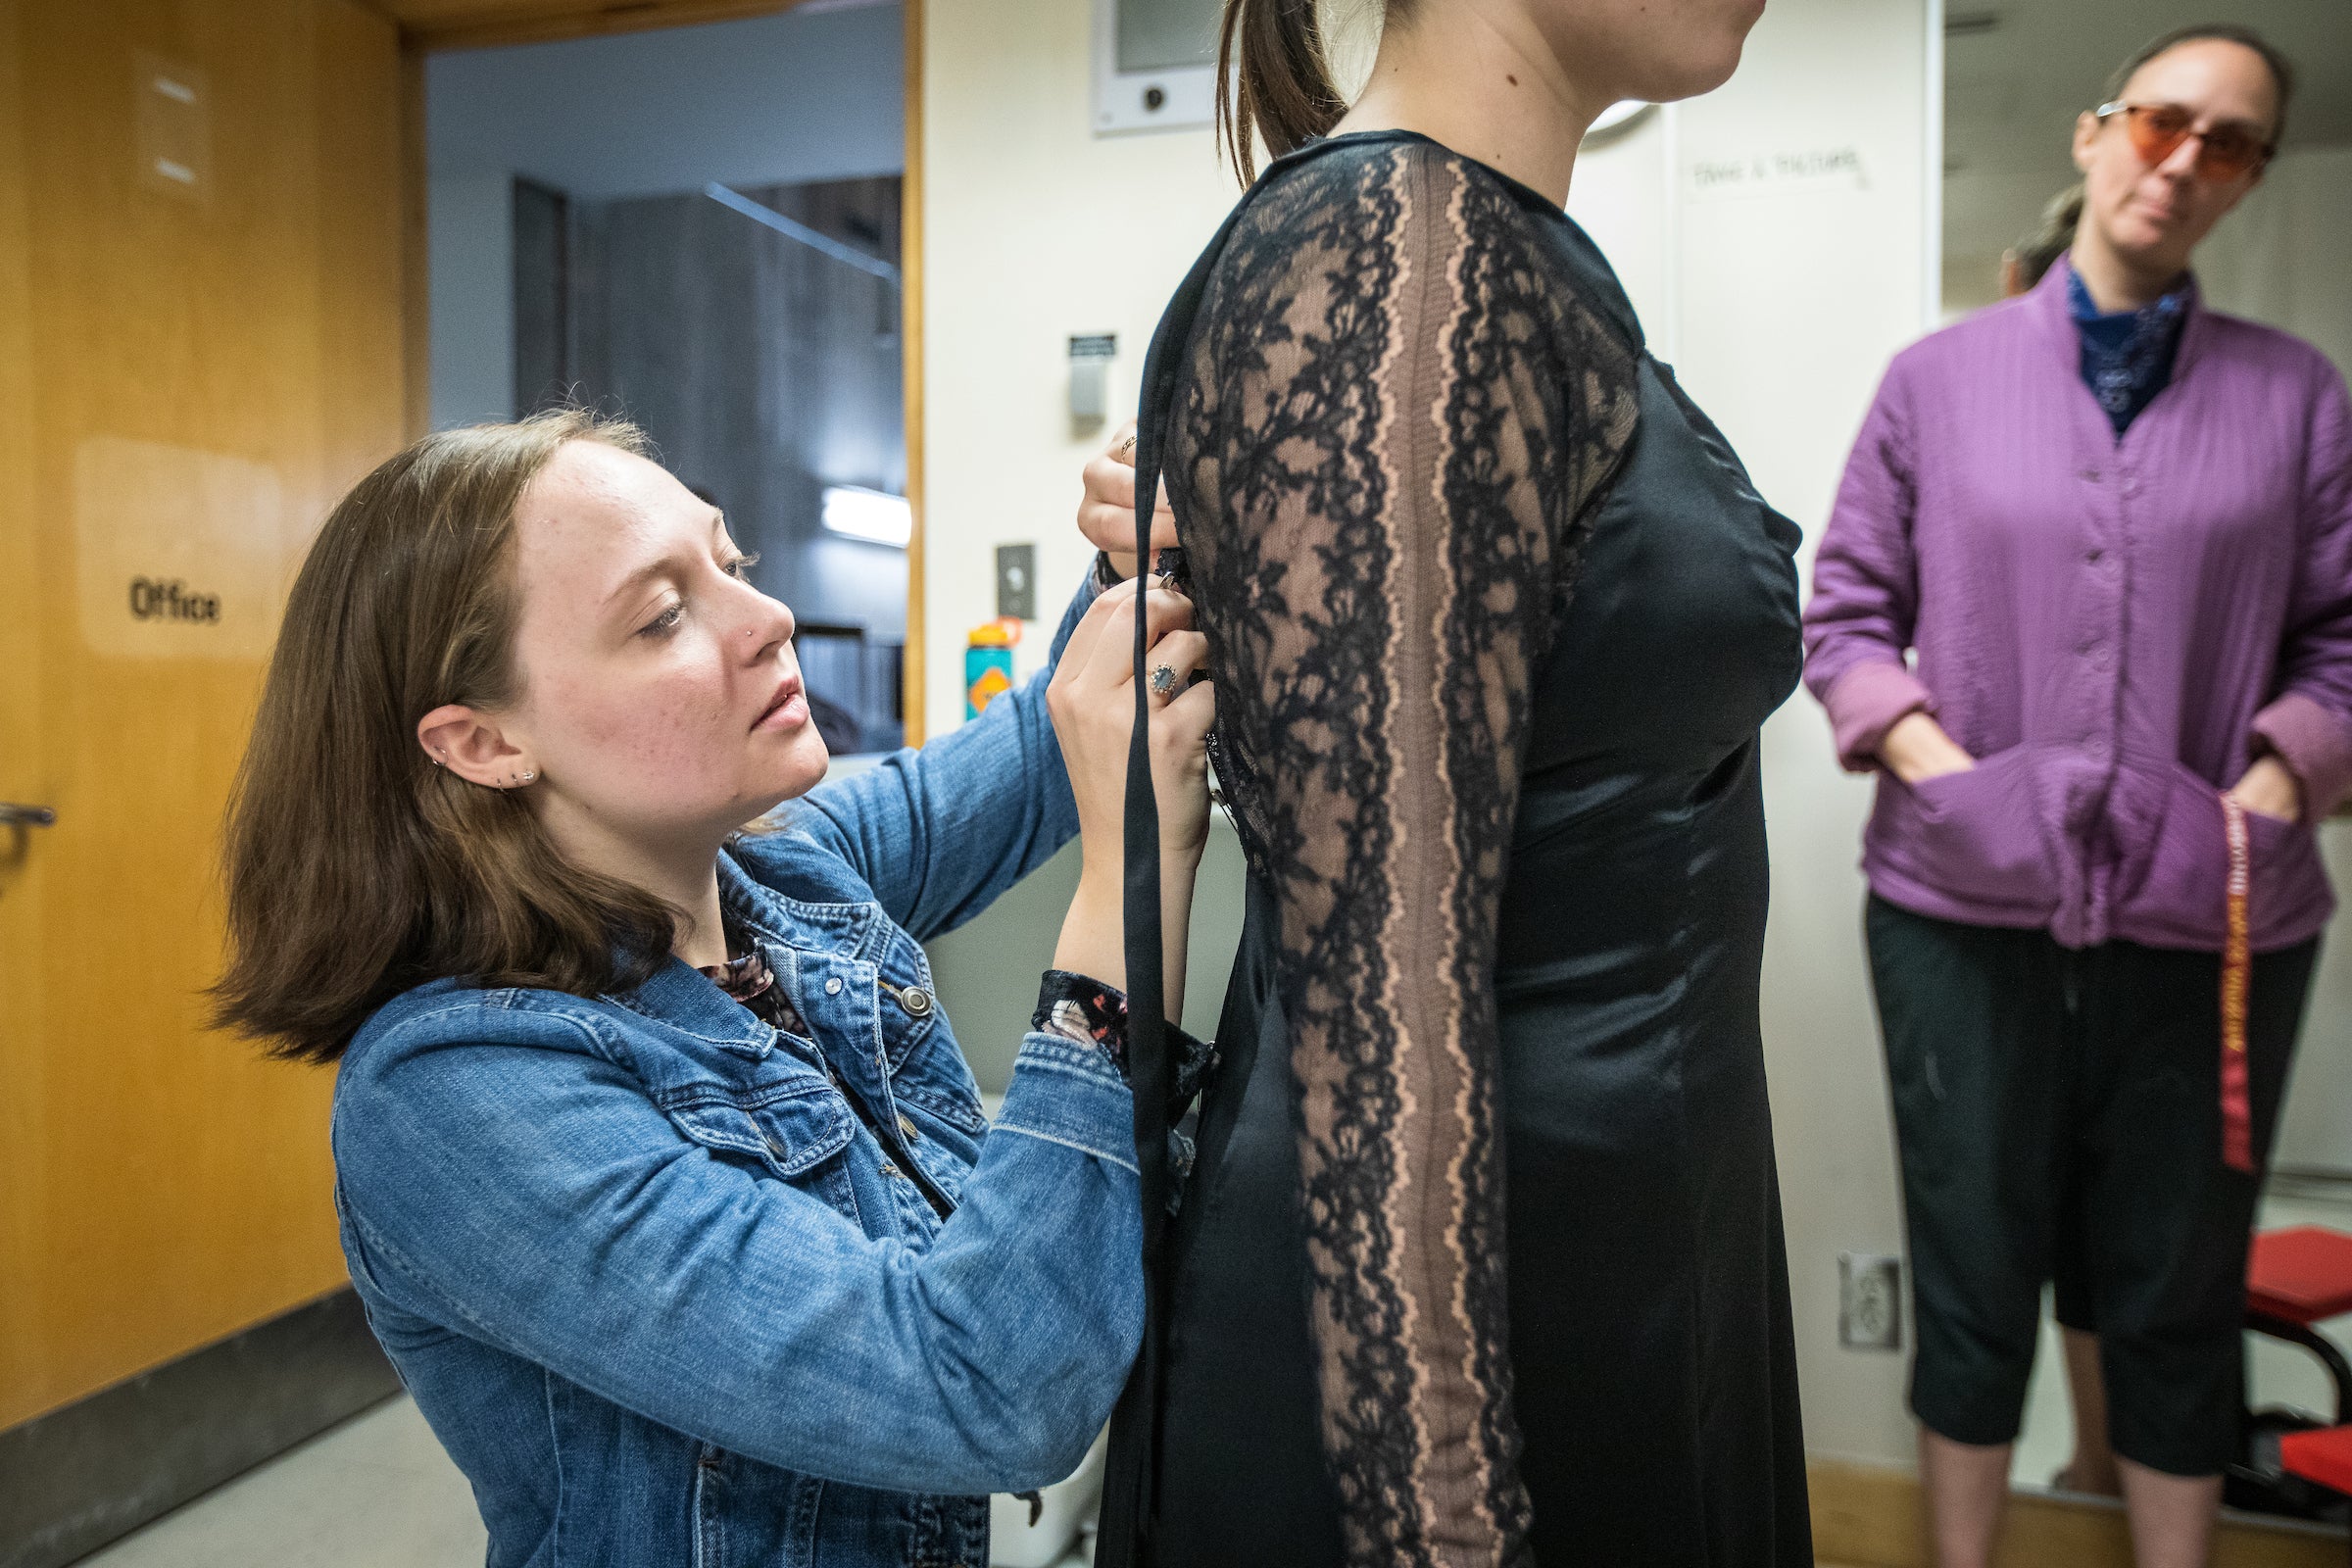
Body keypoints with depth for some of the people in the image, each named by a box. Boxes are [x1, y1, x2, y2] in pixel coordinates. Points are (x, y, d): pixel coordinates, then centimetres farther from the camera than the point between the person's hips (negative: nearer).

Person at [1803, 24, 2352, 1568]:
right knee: (1975, 1280, 10)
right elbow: (1848, 611, 4)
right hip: (1967, 905, -1)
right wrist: (1931, 763, -10)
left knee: (2174, 1292, 14)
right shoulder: (1940, 375, 4)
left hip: (2205, 920, 1)